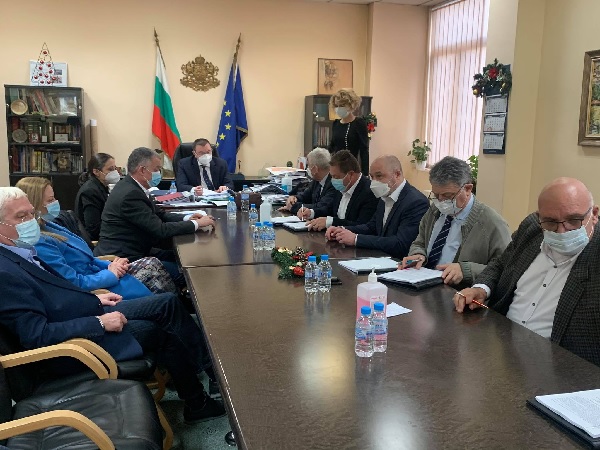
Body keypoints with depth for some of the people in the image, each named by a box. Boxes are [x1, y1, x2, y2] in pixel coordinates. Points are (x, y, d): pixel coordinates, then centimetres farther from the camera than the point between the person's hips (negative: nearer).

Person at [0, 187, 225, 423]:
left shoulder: (20, 253, 5)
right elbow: (36, 334, -28)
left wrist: (94, 299, 7)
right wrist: (100, 322, -25)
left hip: (94, 313, 9)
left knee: (167, 303, 3)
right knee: (162, 330, -6)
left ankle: (209, 366, 14)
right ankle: (197, 403, 13)